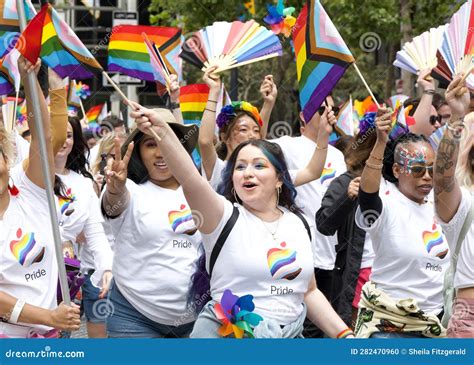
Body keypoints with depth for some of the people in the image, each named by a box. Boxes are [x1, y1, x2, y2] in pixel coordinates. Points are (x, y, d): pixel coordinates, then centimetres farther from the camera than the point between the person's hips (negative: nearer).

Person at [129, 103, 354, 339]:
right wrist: (161, 131, -40)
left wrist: (344, 334, 4)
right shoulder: (225, 217, -6)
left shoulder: (298, 224, 8)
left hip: (291, 334, 4)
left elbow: (309, 292, 15)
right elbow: (191, 181, -25)